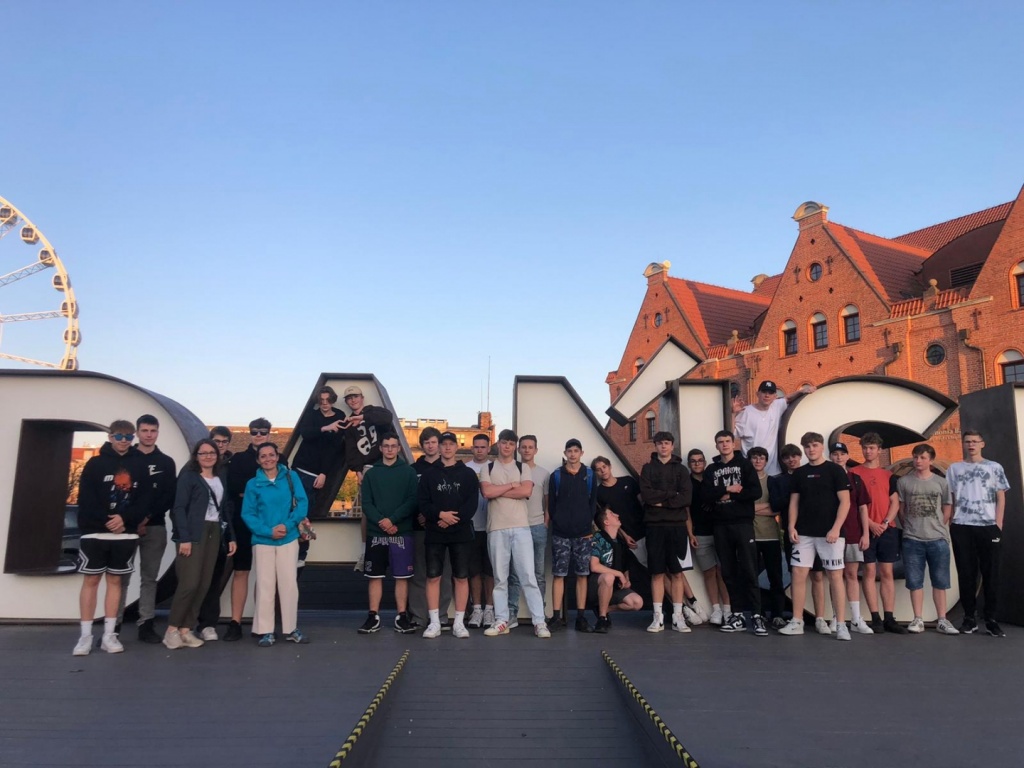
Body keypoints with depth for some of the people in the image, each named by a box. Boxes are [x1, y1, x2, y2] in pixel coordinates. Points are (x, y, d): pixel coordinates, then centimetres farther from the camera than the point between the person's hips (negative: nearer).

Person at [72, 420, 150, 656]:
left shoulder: (139, 466, 7)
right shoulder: (95, 464, 1)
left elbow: (145, 500, 2)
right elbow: (86, 500, -6)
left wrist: (125, 519, -13)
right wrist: (106, 521, -15)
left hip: (125, 534, 2)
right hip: (95, 532, -2)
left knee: (115, 581, 7)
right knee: (91, 580, 2)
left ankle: (109, 634, 12)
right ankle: (86, 635, 9)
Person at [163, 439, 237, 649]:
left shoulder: (221, 476, 15)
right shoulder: (188, 476, -1)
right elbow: (179, 507, -9)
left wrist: (231, 536, 9)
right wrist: (184, 538, -17)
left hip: (214, 533, 6)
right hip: (193, 534, -6)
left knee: (204, 584, 3)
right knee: (189, 583, -11)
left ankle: (186, 629, 12)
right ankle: (172, 629, 4)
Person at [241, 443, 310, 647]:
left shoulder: (291, 477, 1)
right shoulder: (253, 484, 1)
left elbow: (302, 503, -3)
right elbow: (247, 514, -2)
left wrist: (288, 525, -16)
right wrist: (267, 531, -15)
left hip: (288, 539, 0)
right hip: (263, 541, 0)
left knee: (289, 584, 5)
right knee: (265, 586, 4)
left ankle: (291, 629, 16)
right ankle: (265, 631, 13)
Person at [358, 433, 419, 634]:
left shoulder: (409, 472, 4)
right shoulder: (371, 473, 9)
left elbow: (412, 501, -5)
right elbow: (366, 504, 2)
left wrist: (392, 520, -16)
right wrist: (382, 522, -13)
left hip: (402, 532, -1)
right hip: (376, 533, 2)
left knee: (402, 576, 2)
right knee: (375, 576, 6)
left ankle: (402, 617, 11)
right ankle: (373, 617, 15)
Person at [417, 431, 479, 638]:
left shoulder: (468, 474, 7)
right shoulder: (429, 474, 8)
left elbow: (472, 504, -2)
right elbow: (422, 503, 0)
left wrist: (453, 518, -14)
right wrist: (440, 514, -16)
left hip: (461, 533, 0)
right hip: (435, 533, 1)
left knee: (461, 577, 2)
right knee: (433, 576, 0)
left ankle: (459, 623, 11)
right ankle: (434, 623, 9)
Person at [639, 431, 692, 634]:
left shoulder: (681, 469, 8)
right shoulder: (648, 468, 8)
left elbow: (686, 497, -6)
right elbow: (645, 494, -7)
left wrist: (661, 501, -11)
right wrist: (671, 494, -10)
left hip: (676, 525, 0)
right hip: (655, 525, 0)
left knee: (676, 572, 4)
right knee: (657, 573, 3)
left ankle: (678, 617, 11)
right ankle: (658, 618, 8)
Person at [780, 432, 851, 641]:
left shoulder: (834, 470, -2)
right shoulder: (799, 473, 10)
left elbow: (845, 501, -6)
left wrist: (836, 528, -15)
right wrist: (792, 526, -1)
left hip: (829, 533, -4)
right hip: (804, 534, 4)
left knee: (835, 576, -1)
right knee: (798, 574, 2)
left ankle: (841, 625, 7)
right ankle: (797, 622, 9)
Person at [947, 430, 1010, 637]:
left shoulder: (995, 468, 9)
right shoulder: (954, 469, 11)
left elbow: (1001, 498, 6)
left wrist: (998, 525, -3)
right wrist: (950, 524, 1)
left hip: (988, 526, 0)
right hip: (961, 527, 0)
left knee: (990, 573, 0)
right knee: (966, 573, 2)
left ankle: (991, 619, 8)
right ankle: (969, 617, 9)